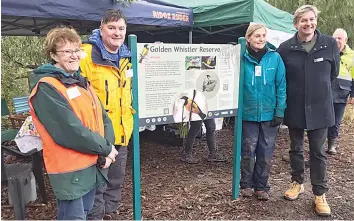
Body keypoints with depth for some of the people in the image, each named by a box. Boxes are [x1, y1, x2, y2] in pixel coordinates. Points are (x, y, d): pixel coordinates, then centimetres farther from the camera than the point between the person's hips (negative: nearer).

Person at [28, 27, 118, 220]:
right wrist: (105, 149, -15)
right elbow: (70, 131, -24)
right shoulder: (46, 88, -16)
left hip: (92, 164, 8)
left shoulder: (80, 81, 11)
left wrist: (108, 146, -9)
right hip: (69, 170, -8)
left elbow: (101, 117, 8)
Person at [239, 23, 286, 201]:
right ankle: (246, 184, 26)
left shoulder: (275, 58, -2)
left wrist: (280, 111, -5)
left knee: (266, 153, 9)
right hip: (248, 114, -1)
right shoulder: (242, 58, -4)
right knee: (248, 152, 9)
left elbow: (281, 86, -1)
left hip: (269, 114, 1)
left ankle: (261, 186, 25)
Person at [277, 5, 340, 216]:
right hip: (294, 107, 1)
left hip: (319, 107, 0)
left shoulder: (330, 44, -6)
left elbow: (334, 73, 7)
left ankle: (320, 194, 19)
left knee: (318, 152, 6)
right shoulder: (286, 47, -7)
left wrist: (319, 86, 11)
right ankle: (297, 183, 34)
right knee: (296, 148, 15)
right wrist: (294, 90, 3)